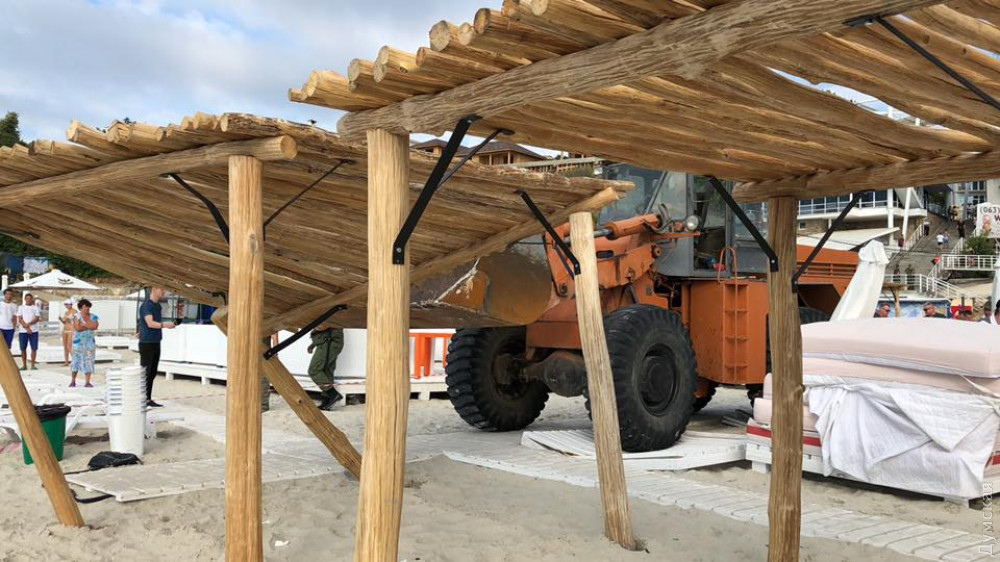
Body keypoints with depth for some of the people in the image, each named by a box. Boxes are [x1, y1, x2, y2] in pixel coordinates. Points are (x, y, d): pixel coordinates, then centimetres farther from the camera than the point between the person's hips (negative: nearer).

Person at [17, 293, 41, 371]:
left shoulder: (35, 307, 8)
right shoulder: (21, 307, 9)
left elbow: (37, 318, -3)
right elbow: (20, 319, 0)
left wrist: (29, 324, -19)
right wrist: (26, 328, -12)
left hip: (34, 331, 0)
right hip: (23, 331, 0)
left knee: (34, 348, -3)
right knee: (23, 349, 2)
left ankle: (33, 365, 4)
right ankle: (24, 365, 10)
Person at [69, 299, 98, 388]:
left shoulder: (93, 317, 6)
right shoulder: (76, 316, -3)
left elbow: (95, 326, -11)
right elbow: (78, 328, -17)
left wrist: (84, 324, -13)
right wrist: (89, 326, -12)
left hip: (90, 342, 2)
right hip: (78, 342, -2)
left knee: (88, 361, -1)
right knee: (76, 361, 1)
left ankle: (87, 382, 1)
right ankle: (73, 381, 13)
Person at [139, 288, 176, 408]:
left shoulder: (158, 306, 15)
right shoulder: (146, 305, -12)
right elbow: (150, 323, -24)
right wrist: (165, 325, -36)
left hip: (156, 342, 8)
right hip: (147, 343, -8)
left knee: (153, 372, 10)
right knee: (145, 372, -6)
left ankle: (148, 399, 17)